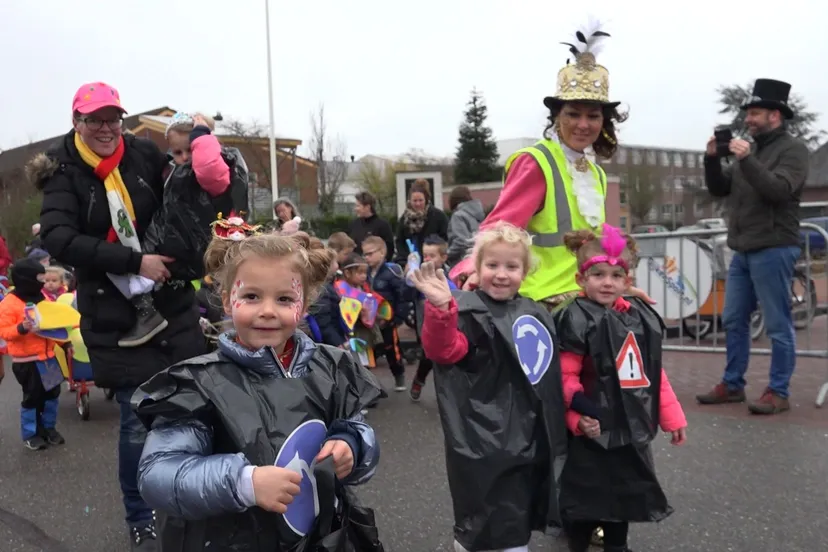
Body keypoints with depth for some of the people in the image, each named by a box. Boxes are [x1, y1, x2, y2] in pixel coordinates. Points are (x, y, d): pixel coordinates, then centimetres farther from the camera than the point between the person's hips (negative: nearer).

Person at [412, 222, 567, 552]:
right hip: (486, 440, -7)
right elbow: (444, 350, -29)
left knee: (518, 522, 21)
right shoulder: (470, 312, -11)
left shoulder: (536, 315, 11)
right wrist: (441, 308, -45)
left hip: (530, 437, 7)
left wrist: (555, 431, 18)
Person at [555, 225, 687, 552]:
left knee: (624, 495, 22)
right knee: (587, 499, 5)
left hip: (631, 428, 7)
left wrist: (672, 417, 13)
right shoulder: (576, 320, -15)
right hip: (595, 430, -6)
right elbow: (566, 378, -18)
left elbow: (655, 374, 12)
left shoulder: (642, 317, 5)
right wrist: (579, 415, -29)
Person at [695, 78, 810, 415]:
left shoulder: (792, 149, -3)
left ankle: (778, 393, 5)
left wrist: (746, 160, -22)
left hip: (773, 250, -8)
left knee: (778, 325, -2)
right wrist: (712, 159, 2)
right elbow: (719, 189, 16)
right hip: (742, 251, 8)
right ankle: (732, 385, 20)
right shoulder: (749, 150, 18)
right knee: (734, 321, 11)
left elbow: (779, 190, -19)